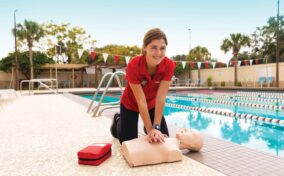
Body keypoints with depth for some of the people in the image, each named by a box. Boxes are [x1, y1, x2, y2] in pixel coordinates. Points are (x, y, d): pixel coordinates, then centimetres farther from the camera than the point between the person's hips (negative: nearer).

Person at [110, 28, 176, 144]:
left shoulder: (169, 65, -28)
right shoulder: (134, 65, -36)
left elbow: (161, 97, -29)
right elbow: (141, 101, -33)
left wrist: (156, 127, -32)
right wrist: (150, 130, -31)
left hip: (152, 104, 3)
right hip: (131, 104, -2)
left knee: (163, 138, 4)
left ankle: (148, 125, 34)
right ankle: (118, 120, 34)